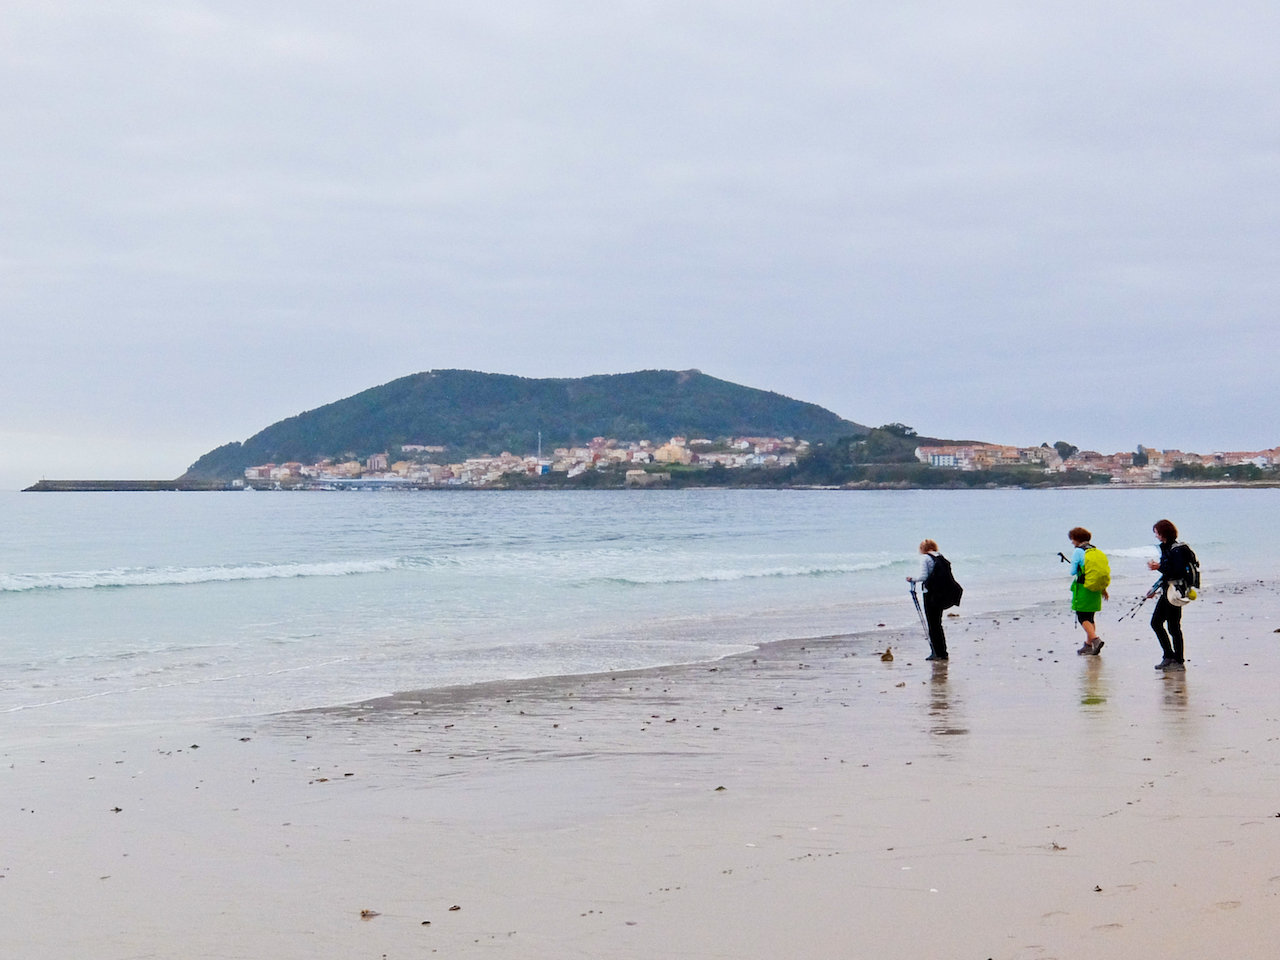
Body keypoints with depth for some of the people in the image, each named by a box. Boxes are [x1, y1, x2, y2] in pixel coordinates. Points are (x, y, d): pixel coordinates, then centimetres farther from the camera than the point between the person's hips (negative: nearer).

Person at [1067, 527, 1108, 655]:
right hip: (1096, 590, 7)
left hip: (1083, 589, -7)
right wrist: (1104, 590, 18)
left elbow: (1073, 571, -10)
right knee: (1090, 617, 15)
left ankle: (1096, 640, -20)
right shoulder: (1095, 550, 10)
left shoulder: (1078, 551, -11)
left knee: (1082, 618, -3)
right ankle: (1088, 645, 18)